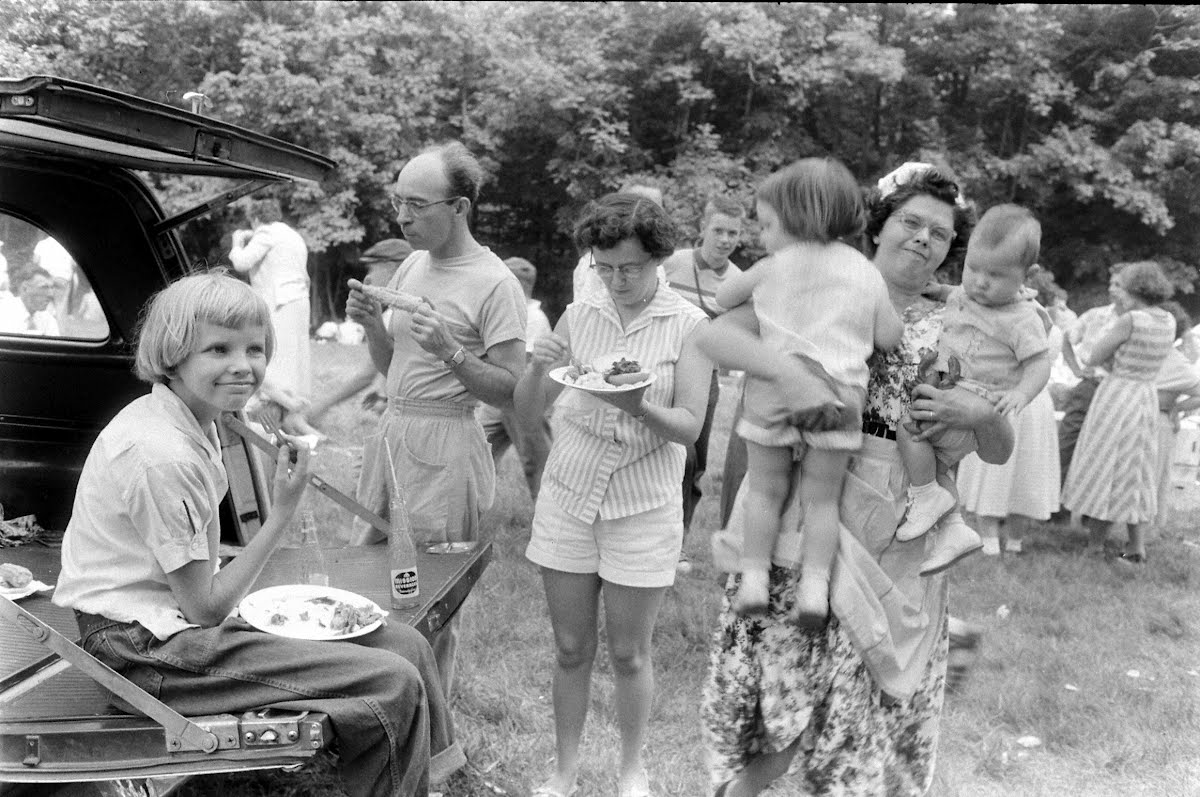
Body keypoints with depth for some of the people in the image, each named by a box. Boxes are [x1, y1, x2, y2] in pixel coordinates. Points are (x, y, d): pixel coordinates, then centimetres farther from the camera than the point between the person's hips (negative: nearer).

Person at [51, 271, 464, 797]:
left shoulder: (191, 421, 6)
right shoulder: (161, 456, -23)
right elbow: (204, 607, -18)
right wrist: (282, 515, -17)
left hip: (182, 620, 10)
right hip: (151, 650, -9)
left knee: (407, 646, 3)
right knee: (394, 686, -18)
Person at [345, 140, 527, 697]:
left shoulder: (495, 285, -12)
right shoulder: (412, 266, 11)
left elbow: (510, 391, -14)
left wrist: (449, 351, -25)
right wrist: (372, 323, -1)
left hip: (444, 447, -8)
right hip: (391, 432, 8)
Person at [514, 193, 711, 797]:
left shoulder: (689, 325, -6)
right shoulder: (579, 315, 2)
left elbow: (689, 426, -12)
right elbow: (527, 409, 3)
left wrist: (638, 407, -30)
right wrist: (538, 369, -18)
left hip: (643, 508, -2)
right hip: (567, 498, 3)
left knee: (628, 653, 8)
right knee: (571, 648, 11)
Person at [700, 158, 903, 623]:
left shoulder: (772, 268, 4)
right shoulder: (865, 272, 8)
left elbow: (723, 299, 15)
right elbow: (890, 339, 8)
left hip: (772, 390, -1)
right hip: (838, 394, 1)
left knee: (765, 489, 13)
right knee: (822, 497, 10)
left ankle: (754, 579, 12)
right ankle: (814, 586, 3)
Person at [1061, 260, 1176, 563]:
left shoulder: (1130, 320, -20)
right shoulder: (1169, 322, 0)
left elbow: (1095, 358, -14)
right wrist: (1120, 307, 10)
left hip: (1116, 397, -7)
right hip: (1147, 399, 7)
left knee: (1101, 469, 5)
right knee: (1134, 471, 17)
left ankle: (1094, 543, 12)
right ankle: (1136, 546, 19)